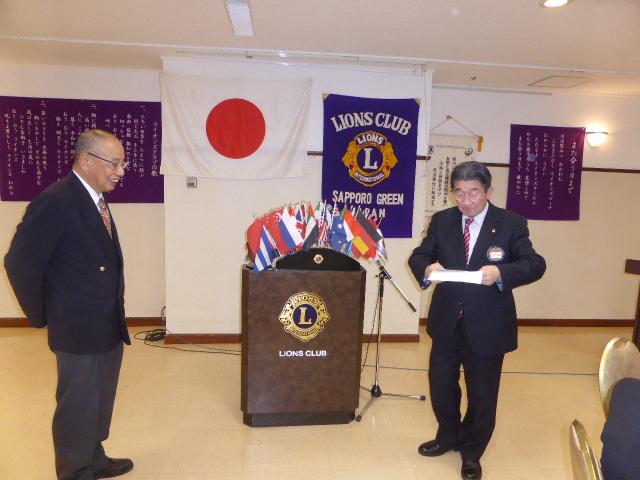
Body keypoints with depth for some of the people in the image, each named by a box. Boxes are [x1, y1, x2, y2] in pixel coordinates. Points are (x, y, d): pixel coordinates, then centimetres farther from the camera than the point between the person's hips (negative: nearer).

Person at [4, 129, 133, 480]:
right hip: (79, 328, -8)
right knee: (77, 407, 9)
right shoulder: (56, 201, -19)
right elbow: (20, 263, -17)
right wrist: (41, 316, -8)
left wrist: (115, 296, 8)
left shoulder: (96, 200, 8)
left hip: (109, 325, 8)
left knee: (100, 402, 22)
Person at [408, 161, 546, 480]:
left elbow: (535, 264, -12)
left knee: (482, 393, 12)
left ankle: (472, 452, 37)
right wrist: (427, 268, -24)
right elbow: (418, 256, 0)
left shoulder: (511, 224, -7)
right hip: (446, 321, 3)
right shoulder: (441, 221, 1)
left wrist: (501, 272, -32)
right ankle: (448, 436, 45)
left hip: (488, 324, -3)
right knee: (441, 382, 17)